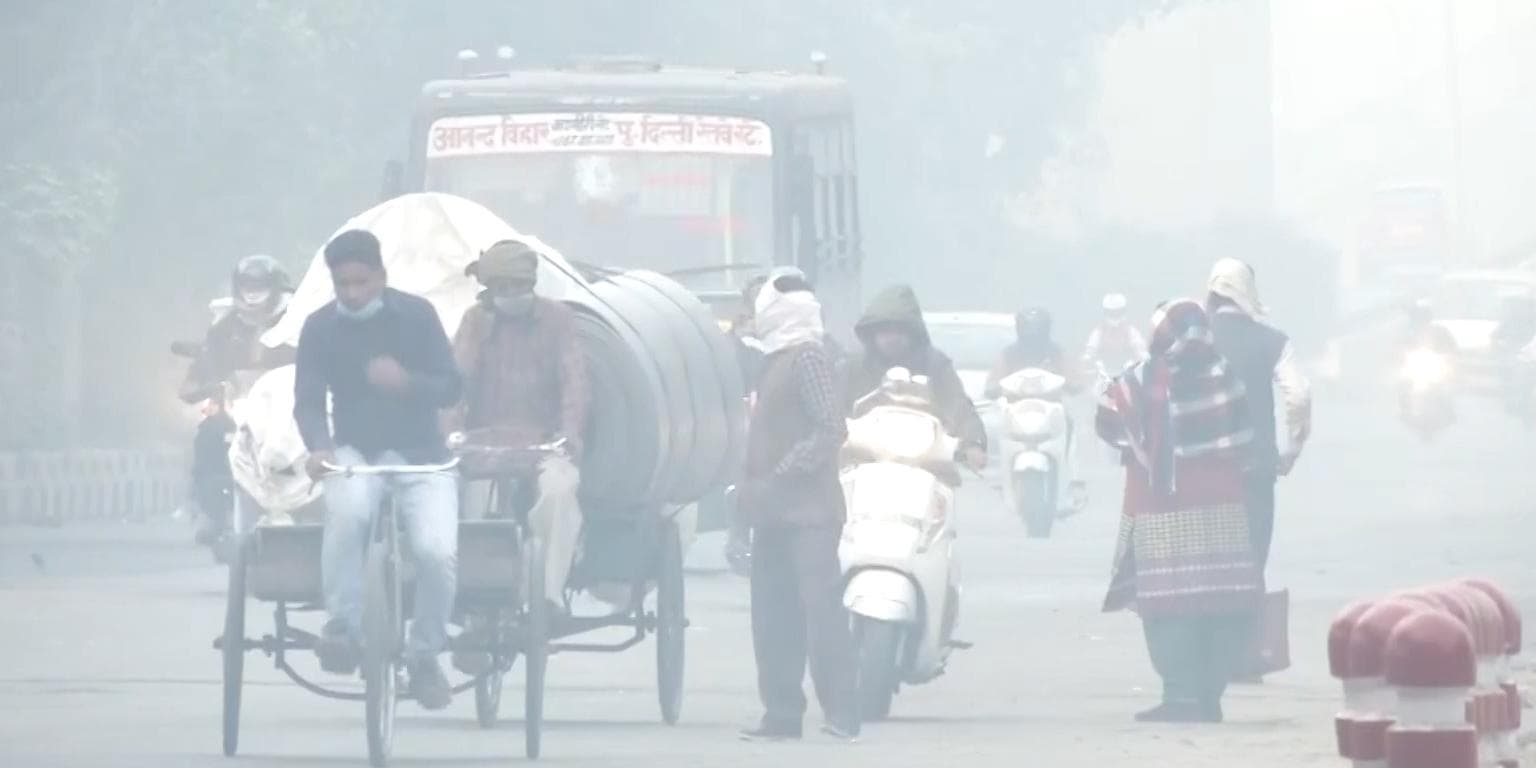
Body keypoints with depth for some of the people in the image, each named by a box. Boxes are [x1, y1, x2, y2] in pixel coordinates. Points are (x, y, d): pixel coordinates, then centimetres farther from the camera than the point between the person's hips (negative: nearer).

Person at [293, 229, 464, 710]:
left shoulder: (416, 315, -3)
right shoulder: (321, 328, -1)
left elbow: (451, 388, -3)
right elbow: (308, 401, -4)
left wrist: (405, 381, -25)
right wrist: (318, 448, -26)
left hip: (420, 455, 0)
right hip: (356, 454, 0)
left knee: (438, 551, -23)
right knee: (347, 509, -37)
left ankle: (425, 655, 3)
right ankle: (342, 625, -24)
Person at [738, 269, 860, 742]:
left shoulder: (808, 356, -11)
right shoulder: (778, 359, 17)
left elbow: (830, 430, -18)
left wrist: (781, 475, -20)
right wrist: (751, 489, 15)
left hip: (808, 512, -10)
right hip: (776, 513, 10)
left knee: (822, 611, -11)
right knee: (774, 616, 9)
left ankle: (842, 714, -12)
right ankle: (782, 713, 12)